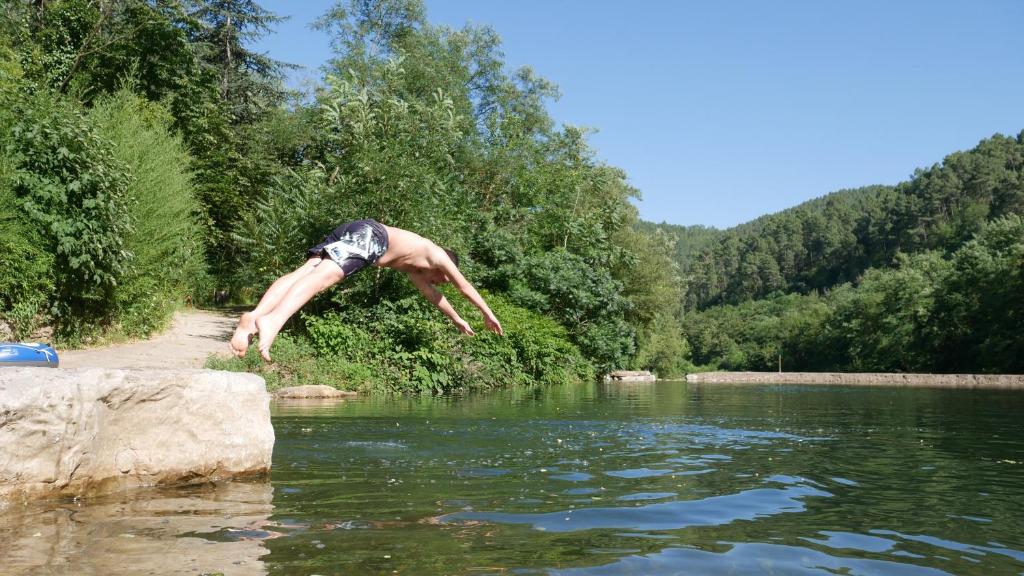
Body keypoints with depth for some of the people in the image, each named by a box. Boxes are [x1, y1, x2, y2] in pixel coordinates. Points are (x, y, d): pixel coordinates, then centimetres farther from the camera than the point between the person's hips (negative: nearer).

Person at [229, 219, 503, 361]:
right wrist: (488, 313, 41)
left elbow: (431, 293, 56)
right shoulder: (438, 256, 25)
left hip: (347, 232, 8)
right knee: (322, 276, -29)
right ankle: (272, 320, -53)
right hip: (369, 234, -7)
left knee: (303, 272, -15)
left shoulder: (411, 266, 44)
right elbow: (465, 286, 29)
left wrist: (456, 319, 66)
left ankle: (255, 316, -38)